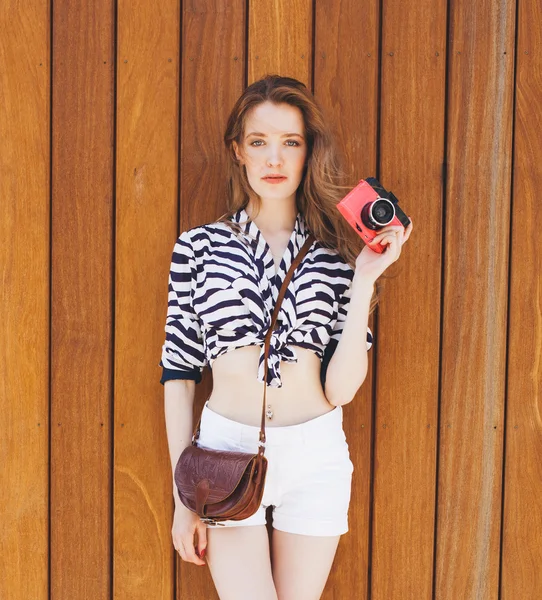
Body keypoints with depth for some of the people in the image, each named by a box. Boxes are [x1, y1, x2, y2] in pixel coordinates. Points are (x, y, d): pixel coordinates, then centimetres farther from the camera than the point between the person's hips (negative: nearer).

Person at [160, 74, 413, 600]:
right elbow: (178, 372, 2)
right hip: (226, 452, -1)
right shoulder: (200, 246, 0)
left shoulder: (336, 253, 2)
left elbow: (340, 388, -6)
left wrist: (365, 280, -12)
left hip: (315, 457, 1)